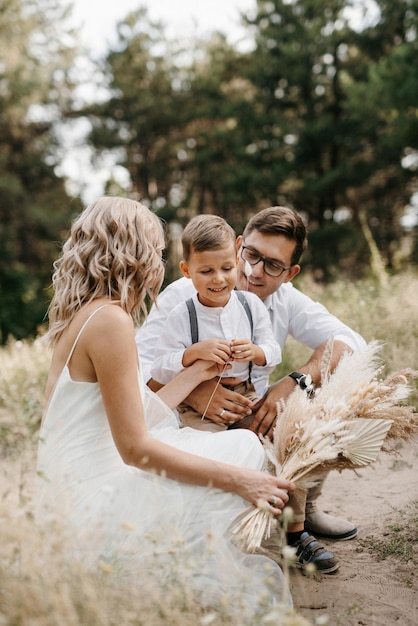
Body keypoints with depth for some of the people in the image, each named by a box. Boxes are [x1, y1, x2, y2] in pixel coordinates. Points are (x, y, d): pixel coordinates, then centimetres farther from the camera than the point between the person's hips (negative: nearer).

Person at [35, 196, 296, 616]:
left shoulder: (81, 315, 12)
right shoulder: (111, 319, -17)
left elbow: (133, 416, 11)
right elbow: (135, 448, -19)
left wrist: (195, 373, 19)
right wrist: (237, 480, -15)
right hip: (89, 501, -9)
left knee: (242, 446, 7)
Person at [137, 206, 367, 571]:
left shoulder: (286, 300, -4)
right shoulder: (183, 297, -16)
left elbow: (351, 342, -14)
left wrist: (293, 383, -31)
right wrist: (193, 392, -42)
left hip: (256, 421, 5)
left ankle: (301, 511, 7)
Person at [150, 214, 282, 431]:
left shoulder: (251, 304, 0)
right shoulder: (182, 316, -11)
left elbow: (273, 353, 3)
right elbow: (159, 371, -14)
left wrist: (255, 352, -20)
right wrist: (194, 352, -29)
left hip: (246, 395, 4)